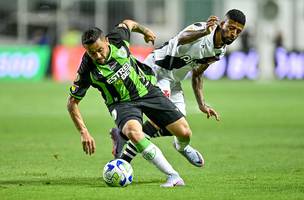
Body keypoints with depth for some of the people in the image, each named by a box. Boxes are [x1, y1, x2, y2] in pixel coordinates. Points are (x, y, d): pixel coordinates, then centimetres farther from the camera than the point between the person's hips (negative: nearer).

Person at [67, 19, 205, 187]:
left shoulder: (118, 39, -18)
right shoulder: (87, 71, -24)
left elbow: (128, 23, 7)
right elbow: (72, 103, -15)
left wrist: (144, 30, 26)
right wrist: (84, 133, -22)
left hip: (146, 90, 3)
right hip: (122, 103, -3)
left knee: (184, 133, -4)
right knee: (133, 132, -37)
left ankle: (182, 147, 38)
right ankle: (173, 176, -33)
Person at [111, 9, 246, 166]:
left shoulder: (220, 51, 4)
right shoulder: (201, 29, -23)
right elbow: (182, 39, -47)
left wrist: (202, 105, 8)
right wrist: (204, 32, -67)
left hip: (173, 81, 9)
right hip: (155, 69, -9)